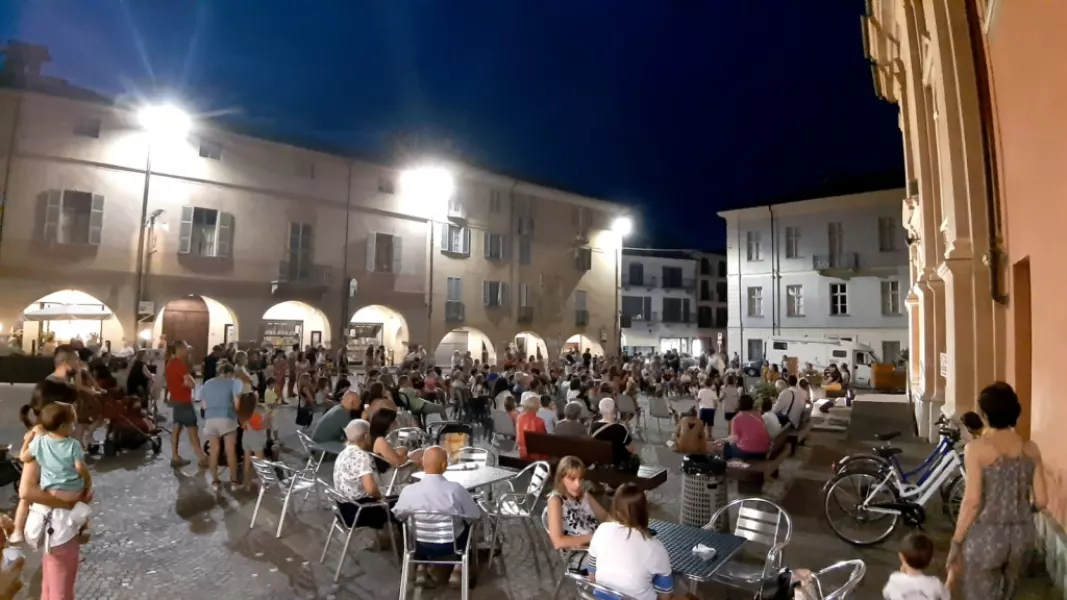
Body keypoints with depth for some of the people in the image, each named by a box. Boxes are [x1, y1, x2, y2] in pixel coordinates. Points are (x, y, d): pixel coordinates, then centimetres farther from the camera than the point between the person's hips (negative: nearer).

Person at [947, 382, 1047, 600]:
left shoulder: (976, 448, -16)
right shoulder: (1031, 449, -1)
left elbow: (972, 501, -17)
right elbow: (1041, 501, 0)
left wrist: (956, 542, -8)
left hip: (986, 536, -5)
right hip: (1023, 535, 5)